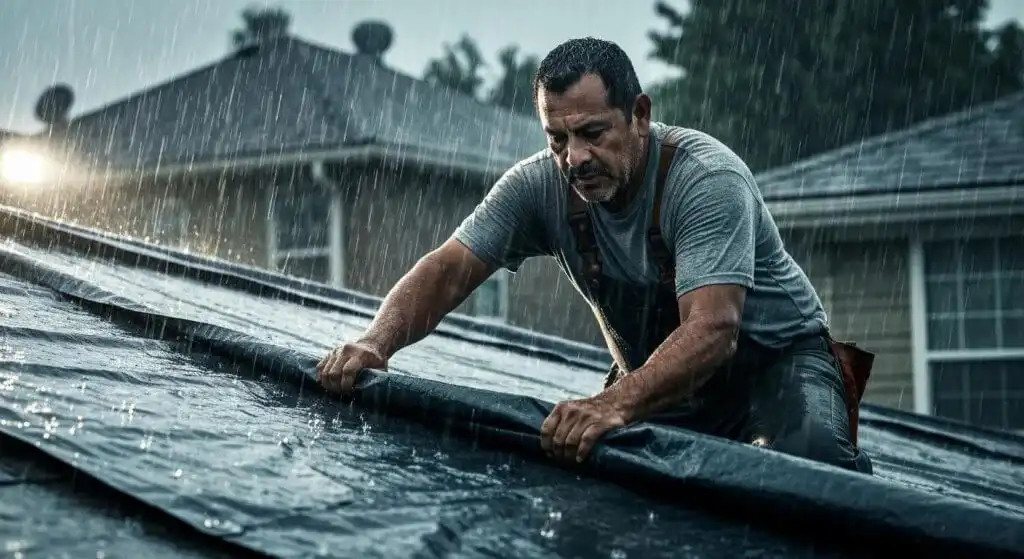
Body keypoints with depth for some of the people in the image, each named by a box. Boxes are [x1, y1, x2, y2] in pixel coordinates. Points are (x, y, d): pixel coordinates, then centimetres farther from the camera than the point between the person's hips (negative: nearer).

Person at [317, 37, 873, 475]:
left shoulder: (706, 178, -29)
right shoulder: (540, 185, -13)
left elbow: (712, 329, -40)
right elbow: (448, 269, -14)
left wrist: (617, 404, -57)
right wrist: (376, 341, -35)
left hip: (774, 356, -5)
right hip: (656, 375, 5)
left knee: (809, 457, -36)